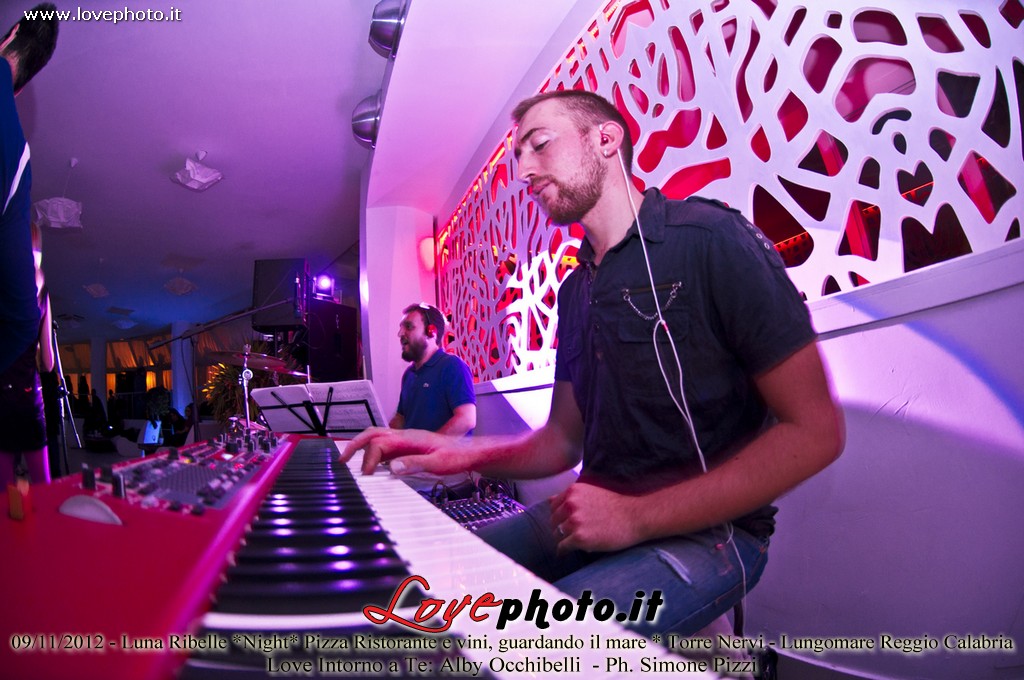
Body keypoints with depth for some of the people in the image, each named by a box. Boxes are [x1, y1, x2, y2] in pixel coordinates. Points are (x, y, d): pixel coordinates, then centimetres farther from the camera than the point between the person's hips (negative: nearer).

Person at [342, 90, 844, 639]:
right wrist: (464, 454, -7)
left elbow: (814, 432, -15)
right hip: (595, 517, 7)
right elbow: (563, 440, 13)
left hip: (707, 531, -7)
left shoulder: (709, 238, -11)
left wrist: (638, 516, -20)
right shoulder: (575, 290, 14)